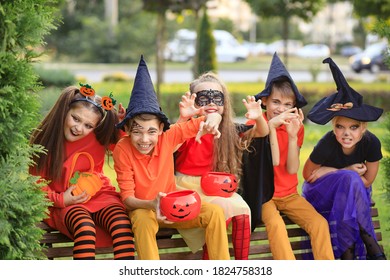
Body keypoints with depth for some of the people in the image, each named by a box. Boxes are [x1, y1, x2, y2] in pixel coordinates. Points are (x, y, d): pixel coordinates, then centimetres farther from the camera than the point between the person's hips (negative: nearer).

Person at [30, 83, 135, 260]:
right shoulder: (43, 141, -5)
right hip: (62, 204, -2)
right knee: (84, 225, -37)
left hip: (99, 194, 2)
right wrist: (60, 199, -15)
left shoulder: (98, 138, 0)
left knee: (122, 223, -31)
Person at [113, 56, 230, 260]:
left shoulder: (167, 137, -13)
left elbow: (205, 121, -6)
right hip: (141, 208, -3)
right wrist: (152, 204, -39)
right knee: (143, 219, -38)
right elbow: (127, 197, -19)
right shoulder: (122, 149, -20)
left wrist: (211, 121, -32)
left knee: (214, 212, -18)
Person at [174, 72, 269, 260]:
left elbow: (261, 133, 3)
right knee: (225, 208, -26)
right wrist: (183, 119, -44)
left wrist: (259, 118, -20)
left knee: (242, 210, -21)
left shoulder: (229, 130, 5)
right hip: (188, 188, -4)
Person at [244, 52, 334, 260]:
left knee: (319, 223, -18)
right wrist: (272, 126, -25)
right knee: (276, 224, -32)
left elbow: (292, 169, -6)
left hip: (289, 194, 4)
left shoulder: (296, 127, 4)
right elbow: (273, 161, -17)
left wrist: (293, 135, -17)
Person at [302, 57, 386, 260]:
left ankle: (348, 249, -25)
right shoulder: (327, 145, -26)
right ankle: (368, 240, -29)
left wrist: (329, 171, -18)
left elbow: (367, 181, -9)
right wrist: (348, 172, -17)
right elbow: (308, 175, -12)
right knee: (350, 179, -34)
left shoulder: (371, 144, -20)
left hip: (356, 192, 3)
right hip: (320, 193, -3)